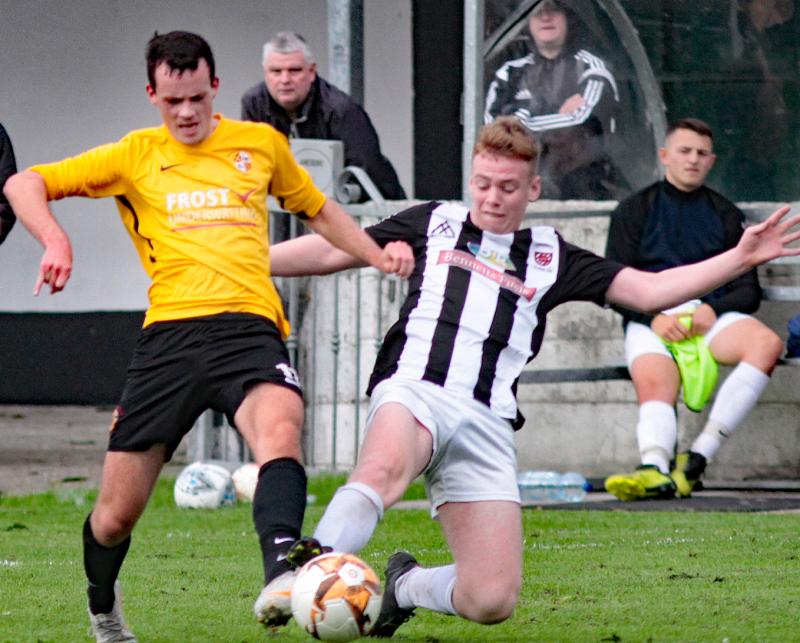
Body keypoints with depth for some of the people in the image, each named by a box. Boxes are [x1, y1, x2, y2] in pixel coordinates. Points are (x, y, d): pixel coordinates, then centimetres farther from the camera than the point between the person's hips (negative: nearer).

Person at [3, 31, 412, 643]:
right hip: (170, 335, 0)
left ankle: (281, 577, -54)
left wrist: (377, 255, 20)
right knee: (118, 512, 2)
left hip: (249, 326, 0)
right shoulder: (136, 155, 13)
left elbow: (317, 209, 34)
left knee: (280, 425, -35)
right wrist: (55, 240, -6)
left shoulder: (262, 143, 18)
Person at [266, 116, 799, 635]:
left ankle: (406, 586, 22)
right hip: (415, 391, -3)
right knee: (385, 468, -43)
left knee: (491, 601, -8)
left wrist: (741, 258, 7)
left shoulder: (551, 256, 23)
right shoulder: (433, 223, 21)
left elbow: (649, 291, 18)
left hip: (488, 421, 3)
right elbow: (331, 252, 24)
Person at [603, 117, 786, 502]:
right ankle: (655, 470, -62)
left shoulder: (726, 215, 23)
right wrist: (654, 317, -11)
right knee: (653, 383, -35)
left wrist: (712, 308, -8)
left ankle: (698, 458, -40)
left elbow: (749, 291, 15)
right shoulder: (634, 211, 18)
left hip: (712, 315, 1)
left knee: (766, 344, -33)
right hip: (650, 320, -1)